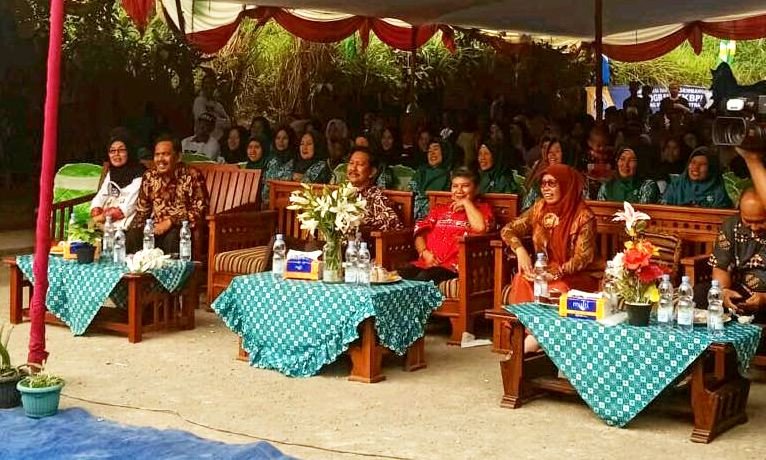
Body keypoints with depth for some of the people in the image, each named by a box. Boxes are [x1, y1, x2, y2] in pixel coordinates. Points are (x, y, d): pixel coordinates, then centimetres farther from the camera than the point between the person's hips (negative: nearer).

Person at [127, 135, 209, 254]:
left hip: (181, 226, -4)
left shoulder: (192, 176, -9)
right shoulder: (149, 176, 7)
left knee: (172, 237, -35)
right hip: (155, 227, 4)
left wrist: (171, 221, -19)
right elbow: (142, 209, 14)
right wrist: (137, 226, -6)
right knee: (132, 236, -22)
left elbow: (200, 210, -12)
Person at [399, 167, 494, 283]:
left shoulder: (483, 209, 14)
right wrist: (424, 253, -4)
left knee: (423, 278, -35)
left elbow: (480, 228, -9)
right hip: (425, 263, 4)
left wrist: (467, 203, 3)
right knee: (399, 276, -28)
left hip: (454, 267, -4)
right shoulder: (439, 209, 28)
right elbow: (420, 232, 17)